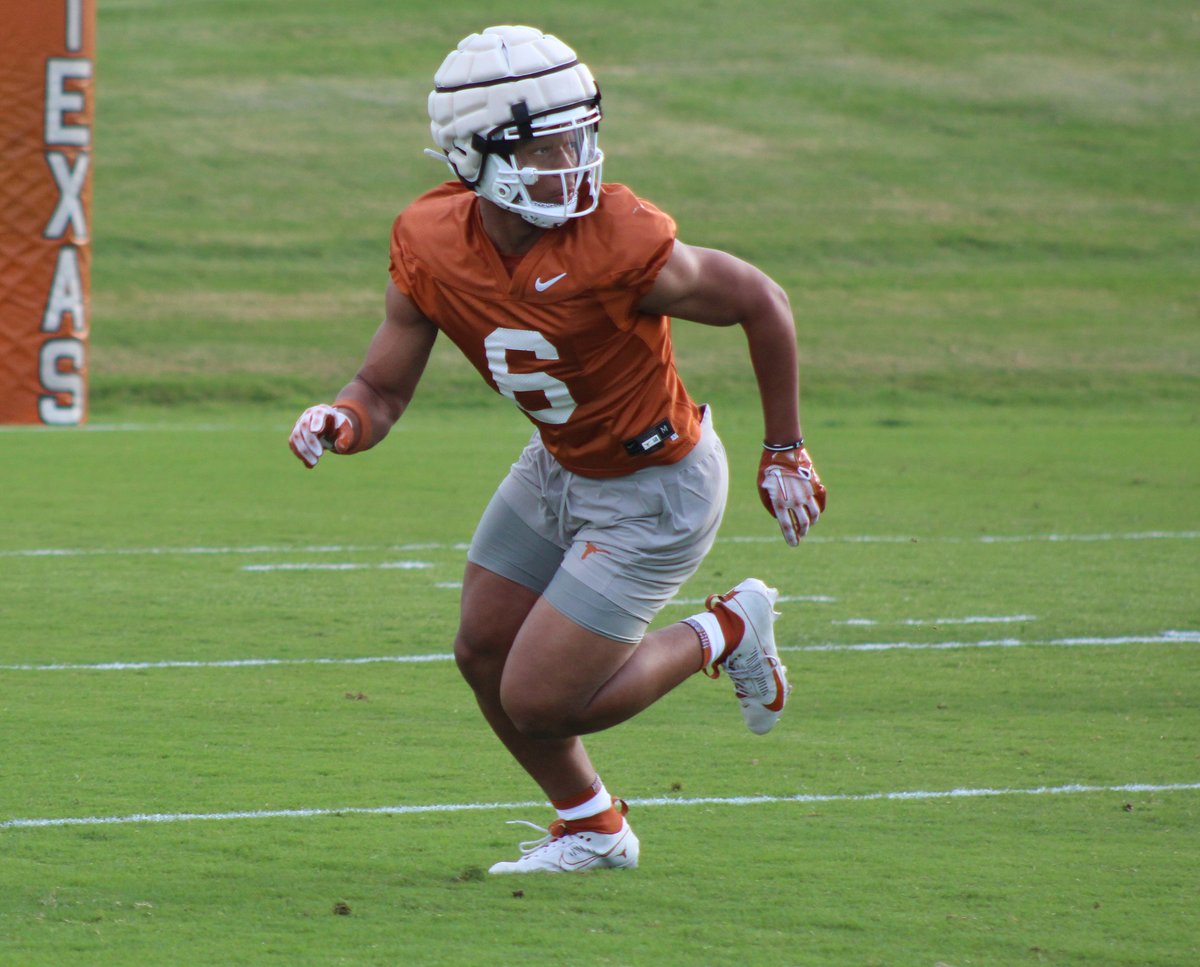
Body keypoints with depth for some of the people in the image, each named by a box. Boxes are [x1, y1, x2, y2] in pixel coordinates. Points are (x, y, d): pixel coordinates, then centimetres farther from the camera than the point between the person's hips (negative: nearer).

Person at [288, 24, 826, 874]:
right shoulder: (431, 245, -15)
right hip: (559, 468, 6)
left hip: (655, 491, -6)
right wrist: (338, 424, -31)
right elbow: (383, 390, -6)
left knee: (538, 701, -8)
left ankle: (727, 634, 15)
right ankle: (593, 830, 39)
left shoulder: (618, 244, -32)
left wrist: (785, 452, -8)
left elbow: (760, 303, -17)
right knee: (485, 654, 16)